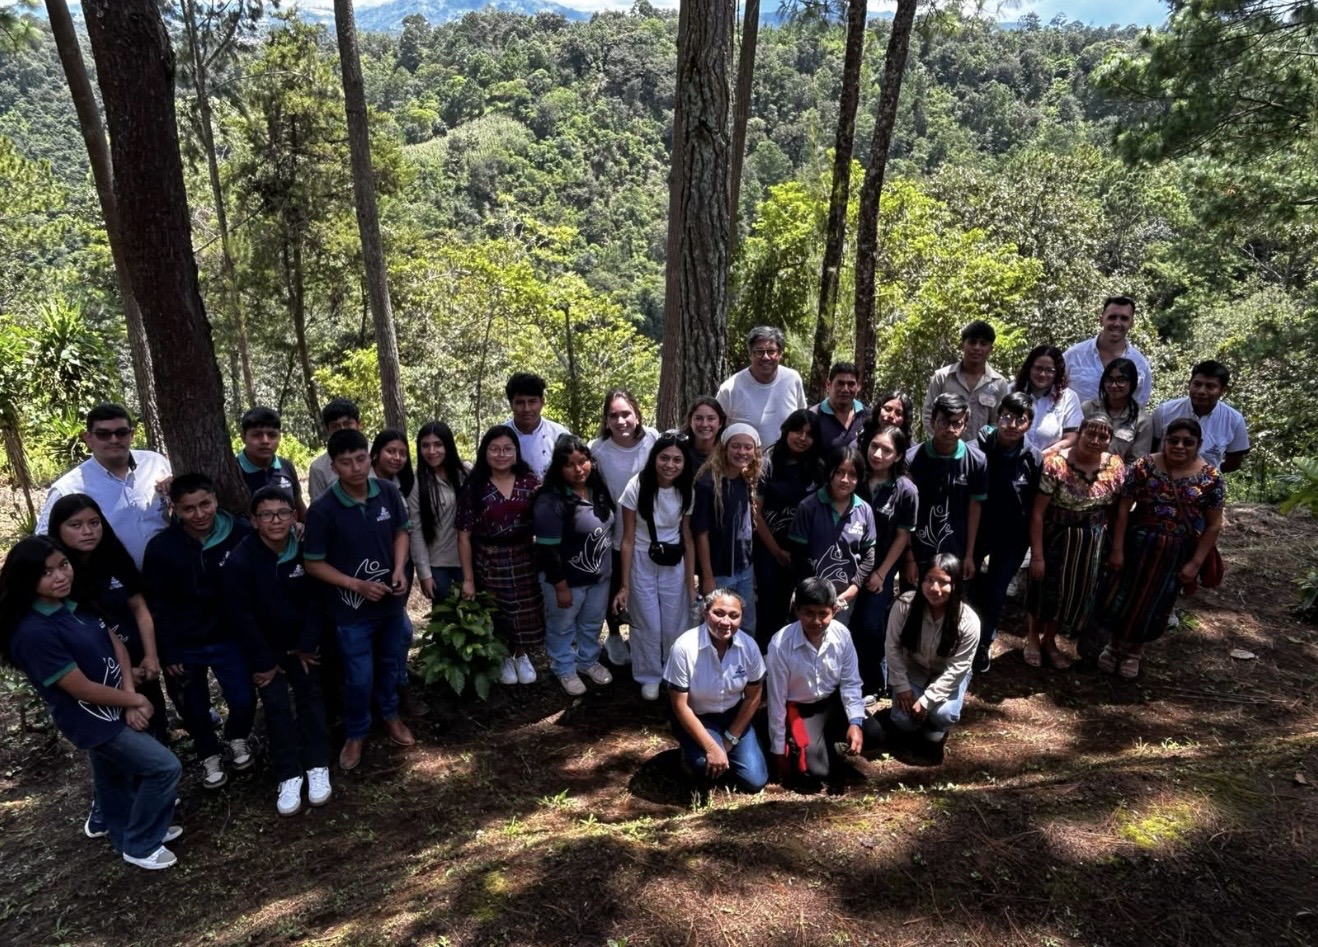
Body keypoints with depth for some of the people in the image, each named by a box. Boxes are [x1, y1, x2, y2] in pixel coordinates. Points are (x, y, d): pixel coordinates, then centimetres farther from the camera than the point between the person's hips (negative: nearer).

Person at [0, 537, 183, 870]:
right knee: (165, 767, -4)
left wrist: (130, 699, -12)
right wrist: (135, 700, -11)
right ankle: (141, 846, 15)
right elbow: (83, 689, -23)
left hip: (111, 711, 8)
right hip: (91, 720, -8)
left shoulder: (77, 603, -3)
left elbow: (115, 644, -1)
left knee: (115, 776, 25)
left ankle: (130, 835, 46)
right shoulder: (34, 632, -27)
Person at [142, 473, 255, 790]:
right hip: (184, 646, 0)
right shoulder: (161, 547, -14)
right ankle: (209, 756, 40)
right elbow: (156, 605, -7)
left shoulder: (241, 535, -13)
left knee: (244, 701, 2)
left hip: (229, 638, 0)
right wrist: (166, 652, -6)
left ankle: (237, 739, 36)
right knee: (195, 709, 13)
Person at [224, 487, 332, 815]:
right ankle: (289, 776, 3)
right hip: (265, 646, -2)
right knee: (276, 706, -4)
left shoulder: (305, 550, -15)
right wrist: (263, 661, -13)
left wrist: (307, 645, -9)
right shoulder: (239, 561, -22)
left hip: (303, 641, 2)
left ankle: (317, 766, 11)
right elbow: (241, 615, -17)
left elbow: (315, 599, -6)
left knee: (310, 697, 1)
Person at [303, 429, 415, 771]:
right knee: (359, 678, 8)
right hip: (351, 608, -3)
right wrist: (357, 585, -20)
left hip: (391, 601, 4)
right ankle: (355, 734, 34)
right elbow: (313, 564, -12)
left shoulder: (388, 492, -12)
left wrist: (400, 569, -11)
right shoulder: (323, 509, -21)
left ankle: (390, 714, 48)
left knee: (392, 664, 22)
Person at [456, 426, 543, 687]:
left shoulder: (530, 482, -1)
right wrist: (468, 578, -9)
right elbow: (464, 536, -8)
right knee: (496, 614, 10)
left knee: (525, 612, 13)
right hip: (489, 561, -2)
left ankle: (521, 656, 40)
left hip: (524, 559, 2)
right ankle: (503, 659, 37)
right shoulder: (473, 487, -9)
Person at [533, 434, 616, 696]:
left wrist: (609, 565, 14)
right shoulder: (550, 501, -26)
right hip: (567, 579, -6)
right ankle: (565, 669, 38)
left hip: (600, 575, 7)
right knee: (563, 627, 16)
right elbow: (548, 549, -23)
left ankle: (587, 661, 48)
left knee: (592, 624, 25)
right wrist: (561, 586, -20)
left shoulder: (598, 489, -2)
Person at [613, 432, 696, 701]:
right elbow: (628, 540, -12)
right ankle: (650, 677, 29)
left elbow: (688, 540, -1)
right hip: (642, 563, -2)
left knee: (674, 626, 11)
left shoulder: (687, 492, -7)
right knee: (648, 626, 6)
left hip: (674, 566, 3)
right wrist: (624, 585, -12)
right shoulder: (637, 486, -17)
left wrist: (691, 583, -4)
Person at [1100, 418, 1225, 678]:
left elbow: (1213, 526, -3)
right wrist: (1117, 549, -10)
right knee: (1124, 596, 10)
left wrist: (1196, 562, -6)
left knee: (1156, 604, 13)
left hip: (1177, 554, 1)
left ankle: (1134, 650, 35)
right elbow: (1123, 509, -8)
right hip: (1137, 546, 0)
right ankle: (1115, 644, 34)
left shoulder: (1210, 478, -8)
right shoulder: (1144, 466, -10)